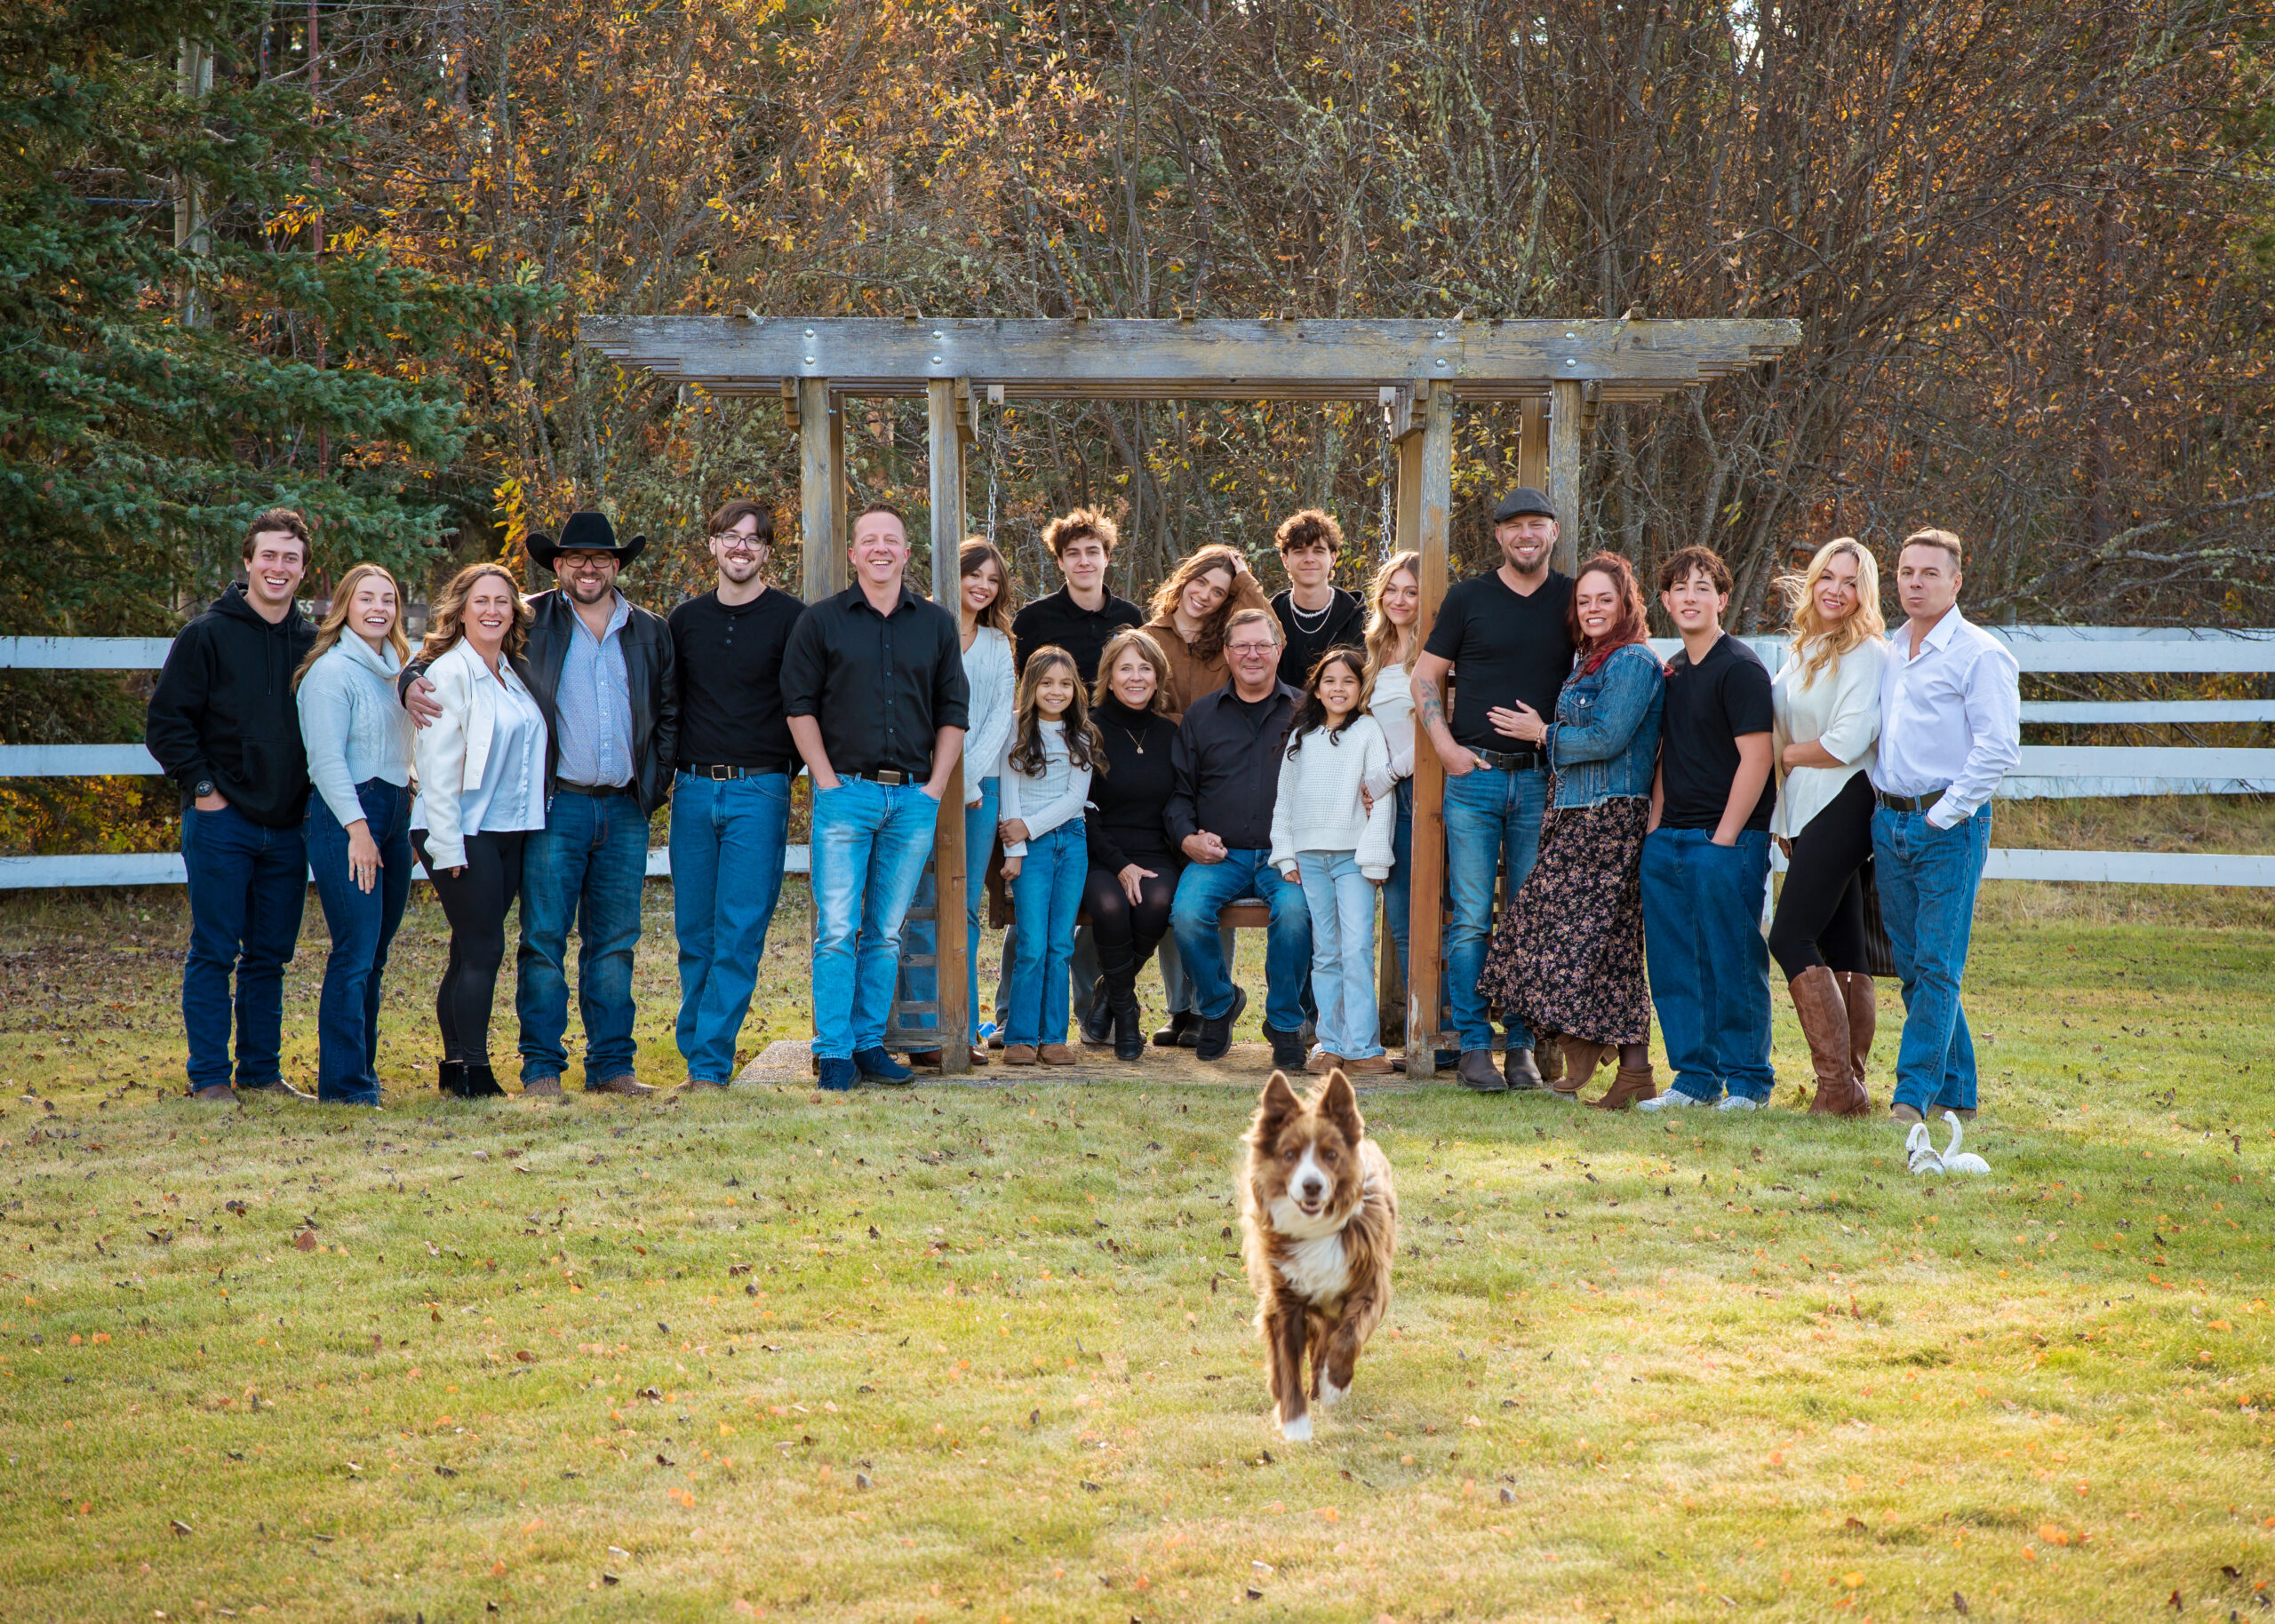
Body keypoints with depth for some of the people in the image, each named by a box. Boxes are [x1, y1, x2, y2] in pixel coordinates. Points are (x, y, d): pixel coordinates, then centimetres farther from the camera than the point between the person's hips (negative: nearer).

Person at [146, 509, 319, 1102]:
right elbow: (166, 721, -4)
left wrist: (312, 794, 9)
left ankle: (262, 1070, 17)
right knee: (214, 952, -2)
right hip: (222, 822, -4)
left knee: (270, 956, 9)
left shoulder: (313, 643, 10)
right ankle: (209, 1075, 3)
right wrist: (201, 785, -10)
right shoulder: (208, 635, -3)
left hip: (288, 826, 4)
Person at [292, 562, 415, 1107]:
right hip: (345, 815, -8)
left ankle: (362, 1070, 16)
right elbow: (326, 759, -14)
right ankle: (342, 1081, -8)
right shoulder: (332, 670, -8)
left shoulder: (393, 668, 18)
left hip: (394, 814, 8)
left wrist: (411, 822, 18)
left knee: (373, 956, 10)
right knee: (355, 955, -10)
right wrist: (357, 827, -19)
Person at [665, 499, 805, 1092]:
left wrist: (784, 771, -2)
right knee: (695, 934, 5)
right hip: (693, 791, 4)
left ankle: (709, 1062, -8)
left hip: (759, 791, -4)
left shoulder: (791, 619, 2)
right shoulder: (685, 620, 13)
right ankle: (698, 1054, 14)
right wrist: (667, 772, 11)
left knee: (740, 934, -8)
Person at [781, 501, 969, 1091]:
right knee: (837, 931, -7)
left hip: (914, 798, 3)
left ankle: (870, 1043, 12)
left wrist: (935, 786, 4)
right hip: (846, 792, -3)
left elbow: (953, 711, 14)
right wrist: (828, 781, -6)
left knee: (887, 932, 6)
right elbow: (800, 705, 3)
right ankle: (834, 1052, -3)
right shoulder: (821, 621, 4)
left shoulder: (936, 624, 12)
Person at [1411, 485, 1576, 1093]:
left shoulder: (1574, 602, 8)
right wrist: (1445, 746, -2)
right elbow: (1425, 677, 10)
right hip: (1474, 775, -1)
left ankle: (1524, 1045, 9)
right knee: (1471, 919, -3)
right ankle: (1474, 1045, 2)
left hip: (1543, 781, 1)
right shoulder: (1468, 598, 6)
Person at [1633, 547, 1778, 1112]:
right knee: (1673, 962, 8)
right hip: (1668, 839, 8)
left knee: (1732, 961, -4)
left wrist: (1724, 839, -16)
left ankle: (1748, 1081, 5)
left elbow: (1755, 758, -14)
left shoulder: (1740, 668, -9)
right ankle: (1695, 1077, 16)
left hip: (1726, 840, -8)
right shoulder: (1671, 672, 16)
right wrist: (1656, 829, 12)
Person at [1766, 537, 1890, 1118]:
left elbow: (1848, 741, -17)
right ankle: (1851, 1086, 9)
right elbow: (1783, 729, 23)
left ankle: (1838, 1086, -14)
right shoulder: (1803, 651, 17)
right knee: (1840, 950, 8)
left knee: (1791, 937, -14)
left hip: (1841, 804, -9)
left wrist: (1788, 755, -3)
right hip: (1804, 813, 9)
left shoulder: (1865, 653, -9)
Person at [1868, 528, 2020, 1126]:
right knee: (1912, 966, 8)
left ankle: (1915, 1093, -7)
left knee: (1937, 966, -8)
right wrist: (1882, 797, 16)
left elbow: (1998, 750, -14)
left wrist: (1945, 813, -15)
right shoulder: (1891, 654, 15)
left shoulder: (1980, 655, -7)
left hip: (1949, 827, -7)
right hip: (1890, 823, 7)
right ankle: (1957, 1092, 16)